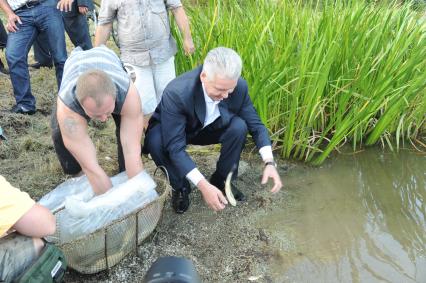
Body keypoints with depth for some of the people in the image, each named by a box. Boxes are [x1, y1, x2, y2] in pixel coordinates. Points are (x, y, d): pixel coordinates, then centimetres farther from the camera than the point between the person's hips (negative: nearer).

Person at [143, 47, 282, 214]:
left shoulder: (239, 87, -26)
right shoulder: (176, 93, -38)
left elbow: (255, 124, -14)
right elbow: (175, 147, -38)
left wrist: (269, 162, -28)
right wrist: (203, 185, -45)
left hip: (210, 129, 3)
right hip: (173, 131, -2)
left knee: (239, 127, -25)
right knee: (156, 141, -34)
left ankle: (221, 180, 0)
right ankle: (180, 187, -4)